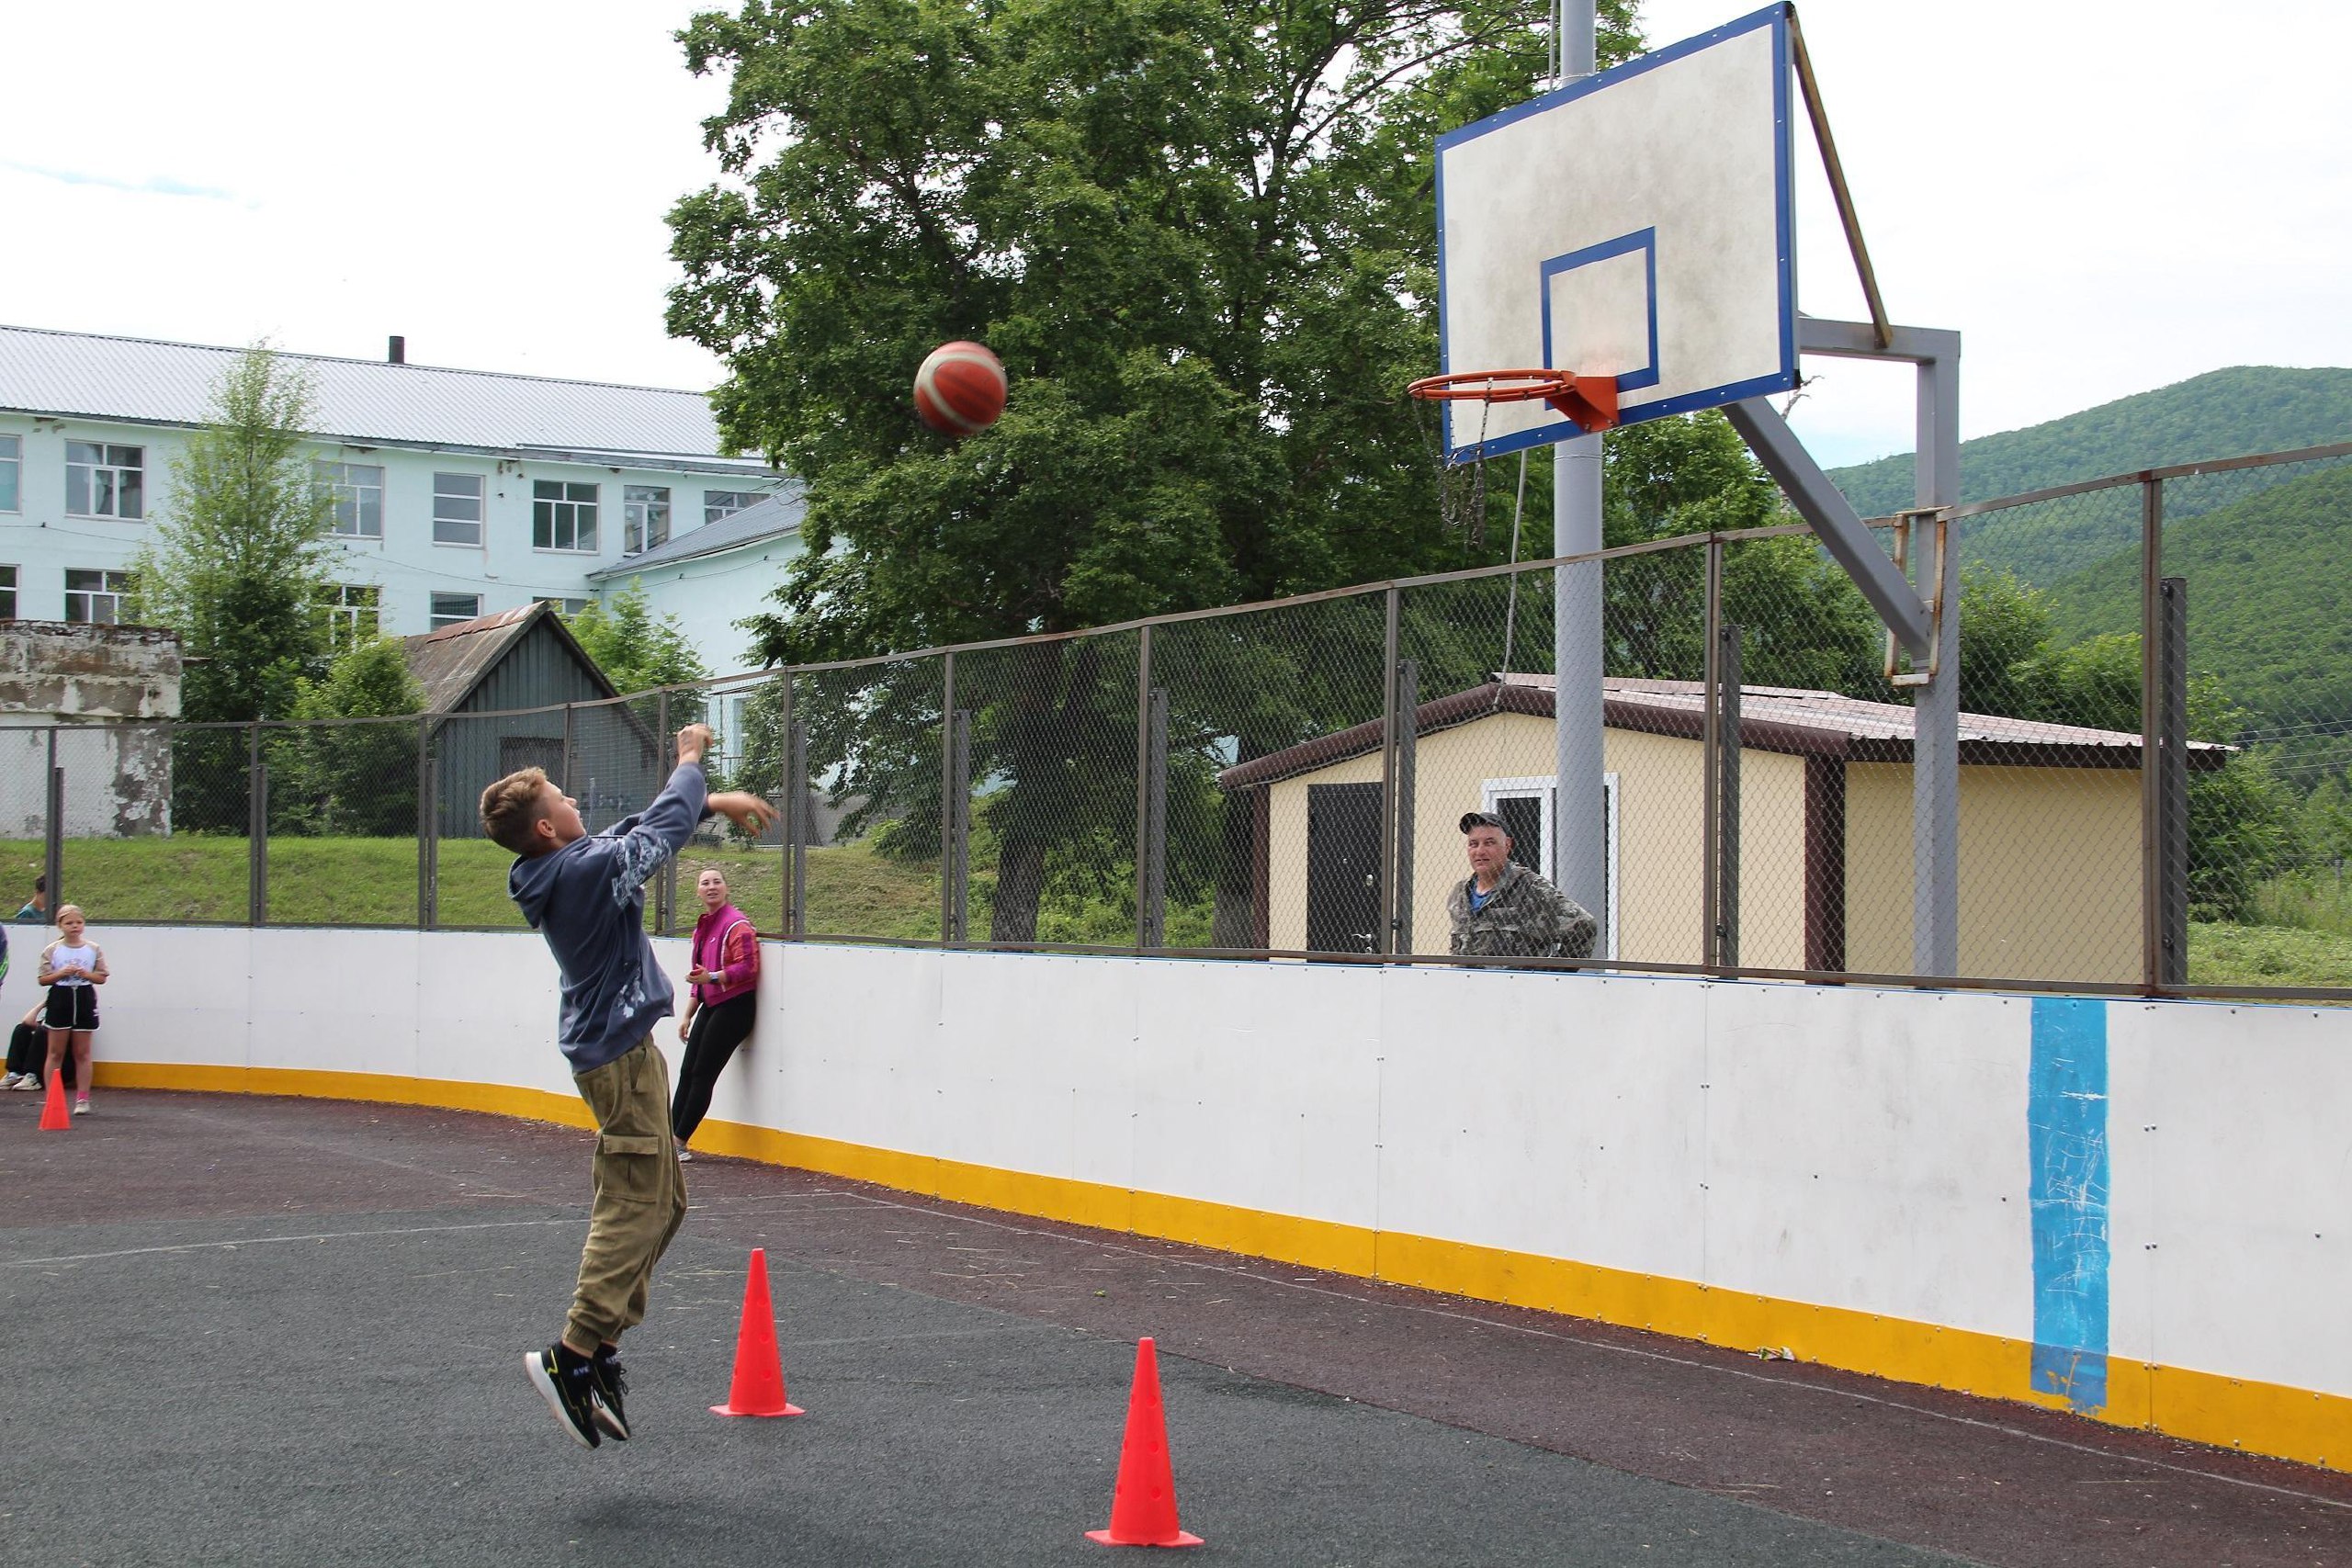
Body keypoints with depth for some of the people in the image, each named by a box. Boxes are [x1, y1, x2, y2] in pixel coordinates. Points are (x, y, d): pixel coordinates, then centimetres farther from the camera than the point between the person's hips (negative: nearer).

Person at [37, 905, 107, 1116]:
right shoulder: (52, 950, 0)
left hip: (85, 1000, 1)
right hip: (60, 998, -1)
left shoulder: (94, 949, 3)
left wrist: (86, 974, -15)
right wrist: (61, 974, -17)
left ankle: (82, 1099, 8)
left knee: (82, 1053, 5)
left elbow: (102, 977, 3)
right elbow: (42, 979, -2)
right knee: (56, 1052, 3)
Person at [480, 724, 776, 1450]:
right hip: (620, 1052, -10)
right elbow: (665, 821, -8)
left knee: (663, 1200, 13)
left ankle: (601, 1347, 13)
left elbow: (644, 824, 22)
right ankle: (573, 1357, -13)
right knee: (636, 1206, -10)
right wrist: (691, 759, 10)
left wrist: (716, 801, 28)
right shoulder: (590, 869, -19)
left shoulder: (559, 872, 8)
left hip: (606, 1047, 10)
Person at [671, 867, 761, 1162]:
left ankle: (679, 1141, 0)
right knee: (687, 1072, 3)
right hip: (710, 1006, 8)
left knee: (702, 1075, -6)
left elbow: (748, 967, -20)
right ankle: (671, 1138, 6)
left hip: (734, 1006, -8)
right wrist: (688, 1016, 24)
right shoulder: (702, 927, 17)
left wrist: (711, 977, -31)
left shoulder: (736, 924, -11)